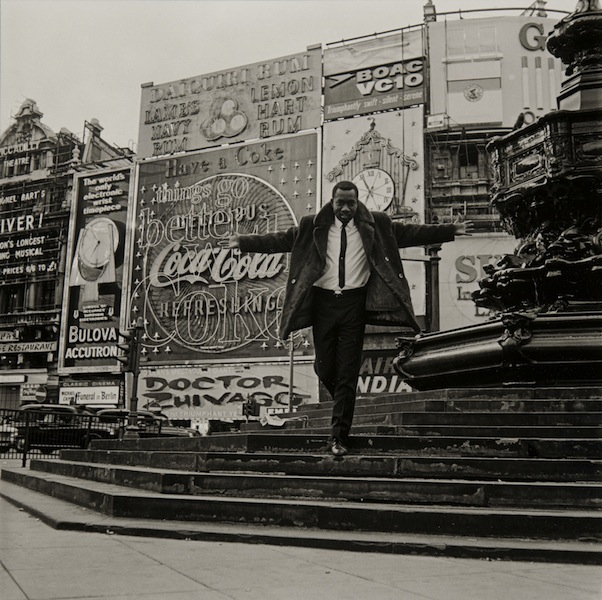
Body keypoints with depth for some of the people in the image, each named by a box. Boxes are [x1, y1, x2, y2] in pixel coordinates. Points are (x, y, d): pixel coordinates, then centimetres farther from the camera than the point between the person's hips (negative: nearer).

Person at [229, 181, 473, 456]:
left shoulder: (375, 225, 5)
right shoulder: (313, 226, 6)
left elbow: (411, 233, 5)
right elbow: (281, 239, 6)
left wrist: (451, 230, 0)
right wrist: (243, 242, -1)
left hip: (354, 303, -1)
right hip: (323, 302, 1)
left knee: (348, 372, -1)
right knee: (324, 368, 7)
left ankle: (339, 437, 7)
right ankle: (344, 405, 39)